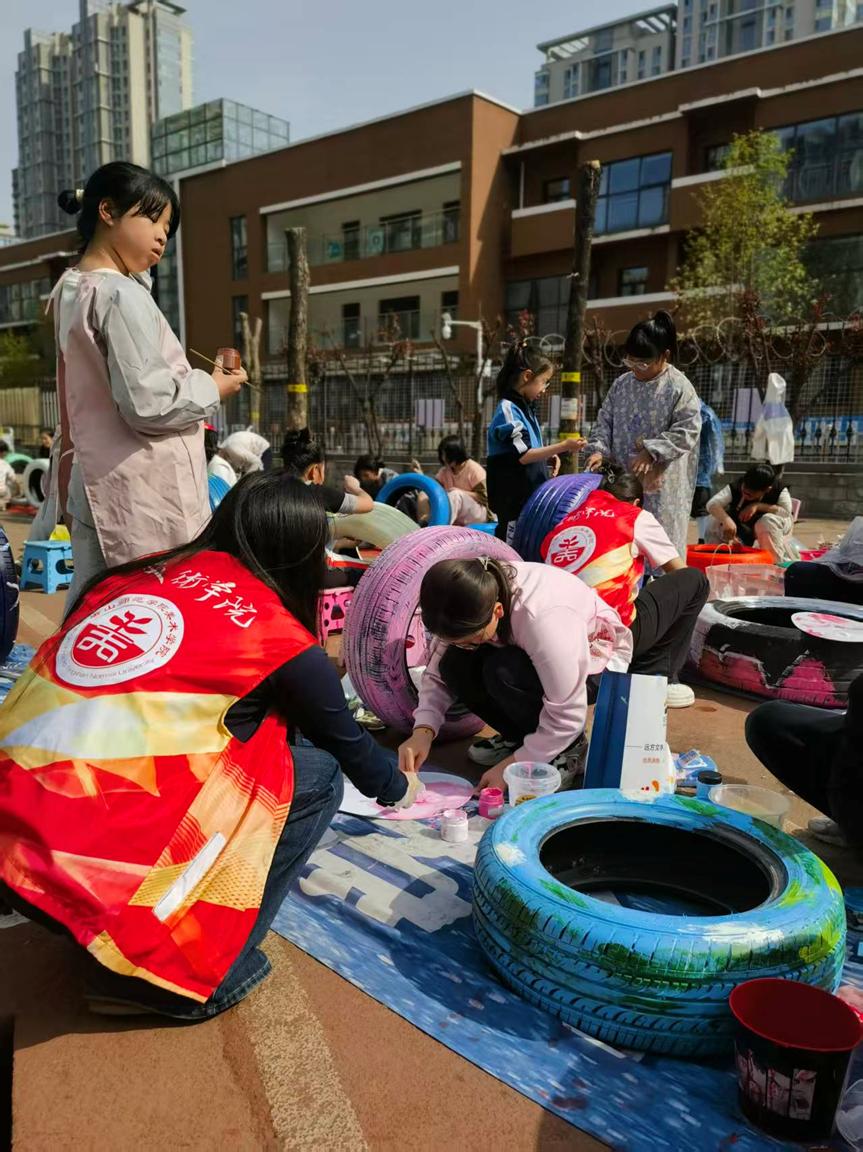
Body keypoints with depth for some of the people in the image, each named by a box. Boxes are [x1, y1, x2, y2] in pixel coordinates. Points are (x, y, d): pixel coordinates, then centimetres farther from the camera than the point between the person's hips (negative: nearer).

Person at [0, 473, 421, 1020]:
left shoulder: (141, 573, 13)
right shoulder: (277, 633, -2)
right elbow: (347, 742, 14)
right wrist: (398, 787, 36)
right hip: (90, 863, -7)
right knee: (314, 772, 8)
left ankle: (116, 940, 22)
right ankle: (196, 970, 8)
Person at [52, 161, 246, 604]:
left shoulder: (71, 287, 15)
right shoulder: (122, 295, -14)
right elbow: (147, 404, -19)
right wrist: (212, 389, -5)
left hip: (95, 484, 10)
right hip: (144, 494, -10)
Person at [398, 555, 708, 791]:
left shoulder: (542, 619, -42)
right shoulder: (468, 605, -23)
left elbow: (567, 717, -35)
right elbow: (437, 673, -13)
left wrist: (513, 765, -30)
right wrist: (423, 730, -29)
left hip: (593, 665, -5)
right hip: (540, 660, 6)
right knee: (454, 666, -21)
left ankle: (566, 748, -10)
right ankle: (521, 738, 2)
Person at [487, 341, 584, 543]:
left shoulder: (526, 408, 15)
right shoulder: (508, 409, -14)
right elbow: (522, 455, -19)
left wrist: (548, 458, 4)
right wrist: (563, 447, -17)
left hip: (531, 494, 9)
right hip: (513, 497, -9)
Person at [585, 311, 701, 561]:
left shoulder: (679, 388, -8)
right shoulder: (621, 384, 9)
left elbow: (687, 432, -14)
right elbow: (604, 421, 12)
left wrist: (651, 452, -22)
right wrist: (598, 449, -6)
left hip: (661, 486, -5)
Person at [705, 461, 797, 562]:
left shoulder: (779, 489, -26)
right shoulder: (736, 487, -26)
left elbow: (787, 512, -35)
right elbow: (712, 504, -38)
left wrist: (757, 506, -40)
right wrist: (727, 520, -58)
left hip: (773, 528, -1)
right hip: (743, 528, 2)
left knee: (768, 521, -38)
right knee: (714, 522, -24)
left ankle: (777, 560, -24)